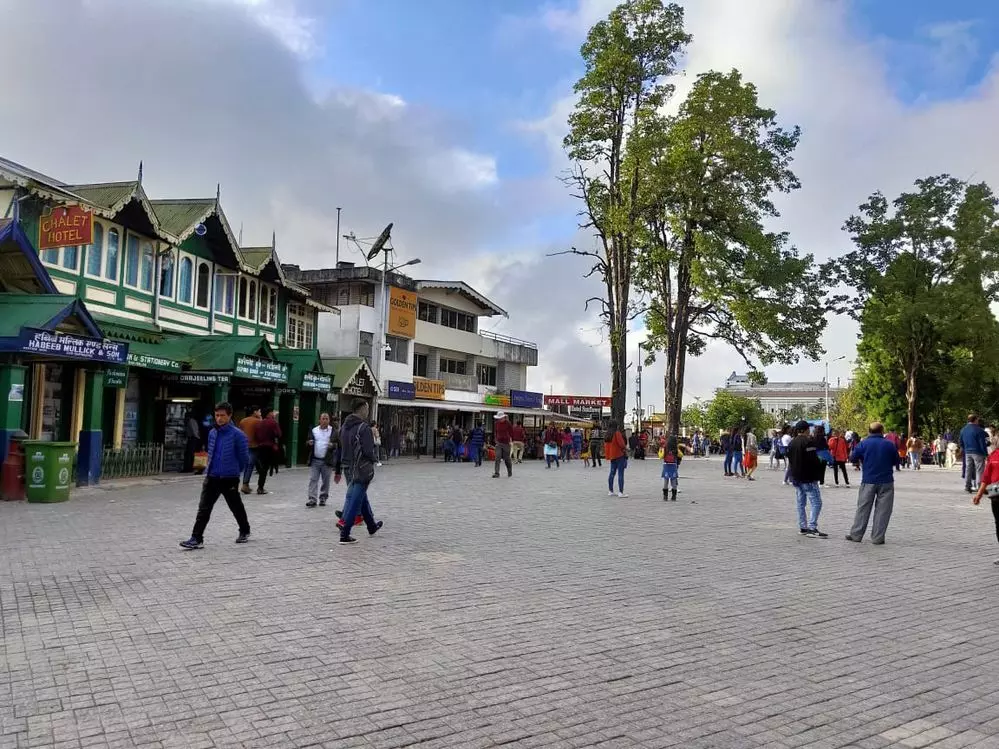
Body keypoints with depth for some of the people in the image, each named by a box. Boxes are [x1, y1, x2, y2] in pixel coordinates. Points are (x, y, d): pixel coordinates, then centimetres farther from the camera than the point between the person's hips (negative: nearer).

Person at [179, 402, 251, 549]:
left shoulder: (237, 435, -12)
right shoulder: (212, 433, 7)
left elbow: (244, 457, -5)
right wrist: (208, 469, 17)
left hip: (229, 479, -5)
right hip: (211, 477, 5)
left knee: (236, 507, 11)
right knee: (203, 508, -2)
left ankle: (245, 532, 32)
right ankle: (197, 538, 0)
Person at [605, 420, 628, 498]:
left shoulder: (607, 435, 9)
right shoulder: (617, 433, -13)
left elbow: (606, 446, 13)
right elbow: (621, 444, -15)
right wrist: (625, 449, 0)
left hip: (612, 456, 8)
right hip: (619, 455, -8)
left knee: (612, 473, 15)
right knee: (620, 474, -7)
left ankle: (610, 491, 19)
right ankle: (621, 492, -11)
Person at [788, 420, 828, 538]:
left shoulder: (792, 443, 13)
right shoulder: (808, 442, -14)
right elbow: (814, 460, -18)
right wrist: (818, 474, -2)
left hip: (796, 478, 9)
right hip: (808, 478, -9)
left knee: (801, 503, 13)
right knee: (816, 503, -7)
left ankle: (802, 527, 15)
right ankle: (812, 528, -13)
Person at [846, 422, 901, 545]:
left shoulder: (863, 444, -4)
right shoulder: (889, 444, -3)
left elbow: (853, 458, 2)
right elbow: (896, 461, 7)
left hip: (868, 481, 0)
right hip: (886, 481, 0)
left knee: (863, 508, 8)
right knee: (882, 510, 5)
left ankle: (856, 535, 11)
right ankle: (877, 538, 5)